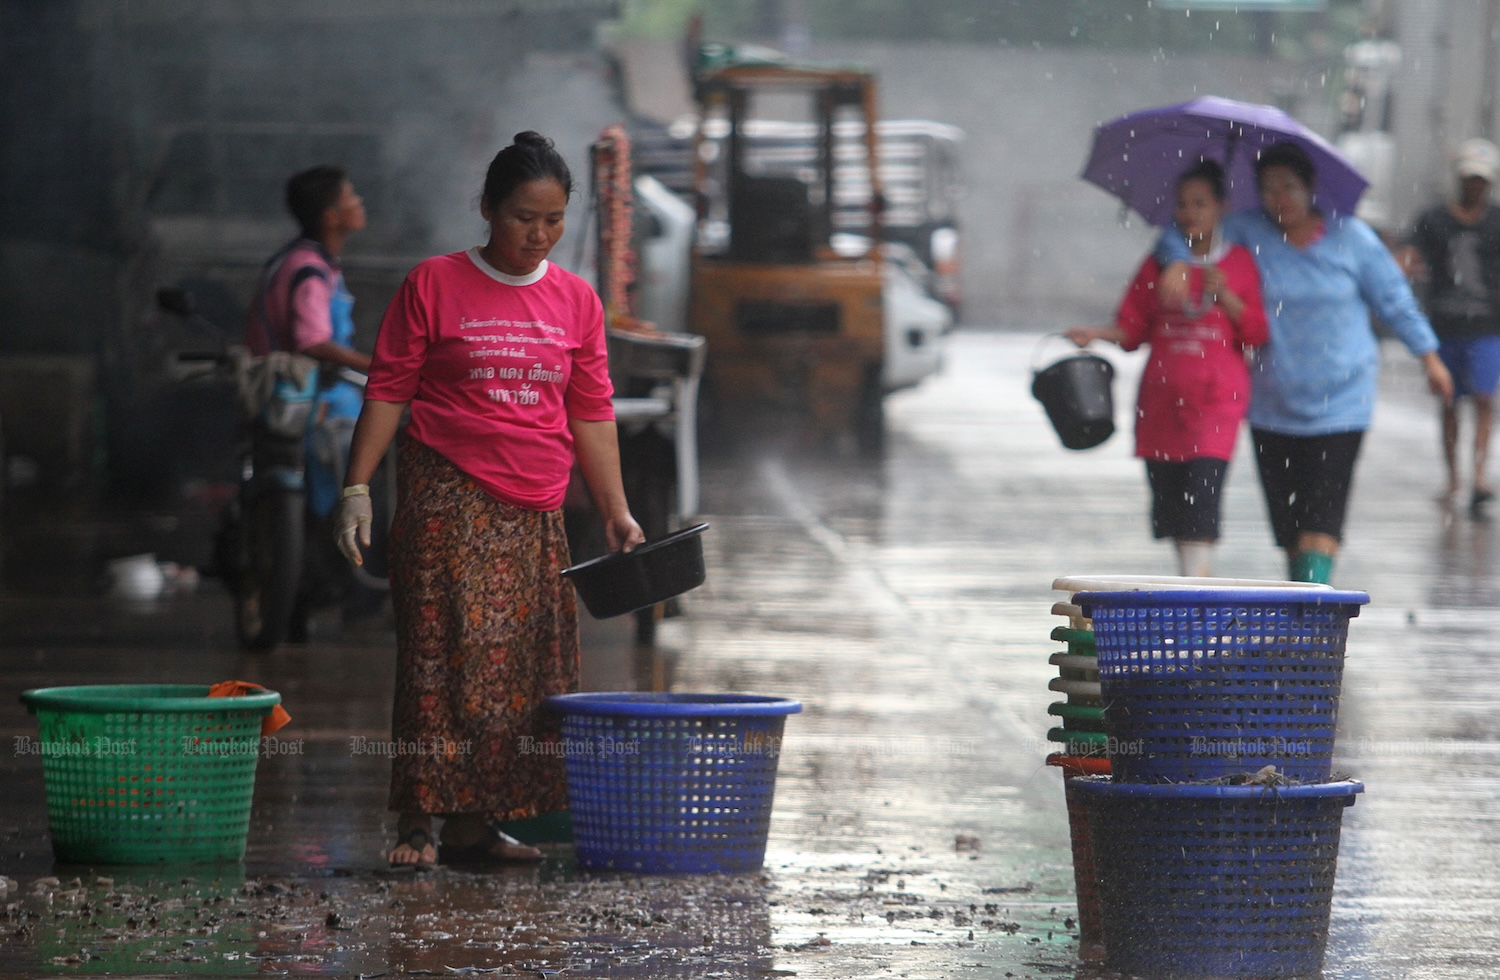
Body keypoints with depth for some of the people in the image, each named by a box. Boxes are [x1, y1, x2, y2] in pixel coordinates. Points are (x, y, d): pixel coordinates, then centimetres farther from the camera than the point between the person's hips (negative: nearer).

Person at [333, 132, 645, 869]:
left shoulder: (576, 302, 11)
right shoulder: (435, 286, -1)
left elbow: (590, 414, 15)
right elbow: (388, 391, 0)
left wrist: (617, 512, 10)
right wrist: (357, 488, -8)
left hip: (535, 511, 5)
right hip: (450, 498, -5)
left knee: (524, 666, 2)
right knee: (445, 650, -12)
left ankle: (475, 826, 6)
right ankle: (419, 825, -12)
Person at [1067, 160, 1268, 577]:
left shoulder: (1240, 264, 4)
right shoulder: (1159, 265, 11)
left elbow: (1258, 332, 1)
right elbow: (1133, 327, 11)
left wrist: (1225, 296, -12)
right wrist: (1098, 334, -7)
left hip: (1217, 398, -4)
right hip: (1162, 398, 4)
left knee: (1201, 492, -18)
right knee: (1168, 498, 3)